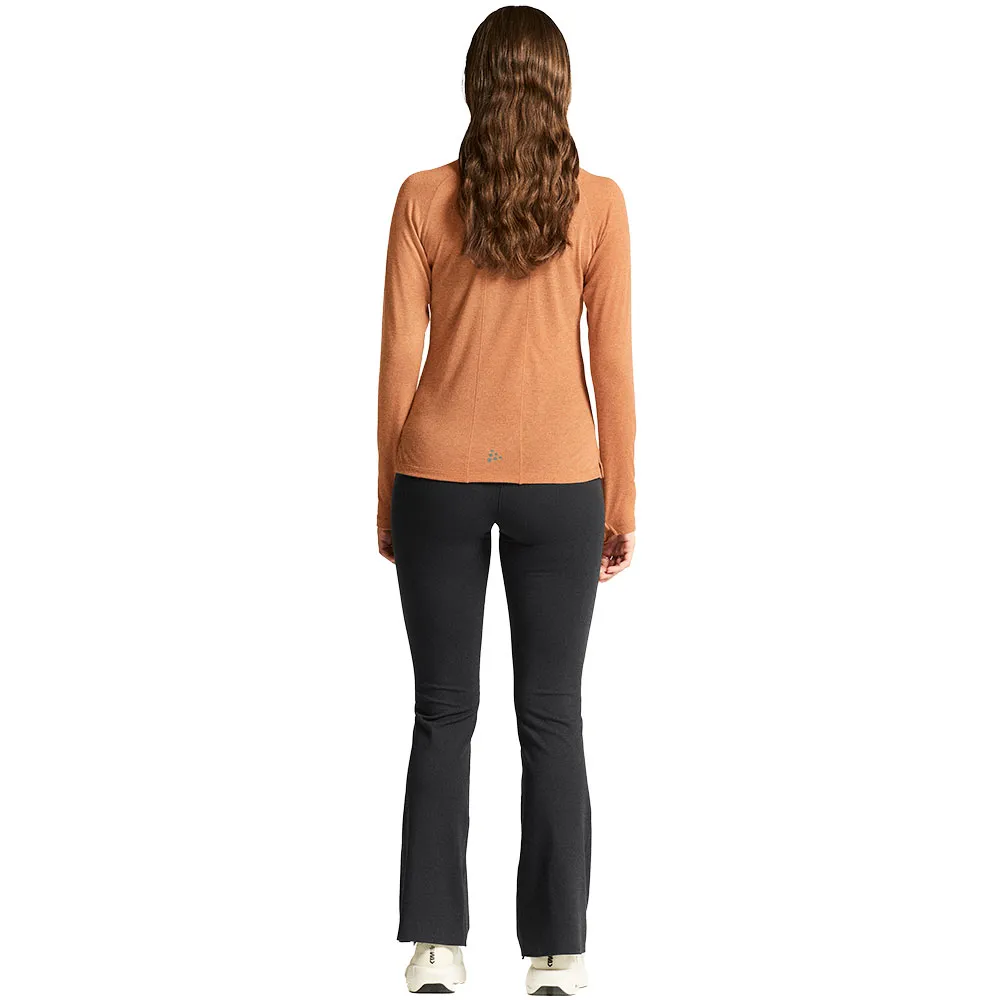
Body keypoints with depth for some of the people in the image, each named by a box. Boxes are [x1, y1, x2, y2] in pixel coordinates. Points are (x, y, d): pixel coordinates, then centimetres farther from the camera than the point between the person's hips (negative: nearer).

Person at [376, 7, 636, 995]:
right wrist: (620, 503, 5)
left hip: (439, 477, 1)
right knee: (551, 719, 7)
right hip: (557, 480, 0)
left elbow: (399, 357, -2)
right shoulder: (597, 202, -4)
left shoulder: (424, 199, -3)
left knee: (443, 716, 9)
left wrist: (388, 497, 8)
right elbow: (613, 365, -3)